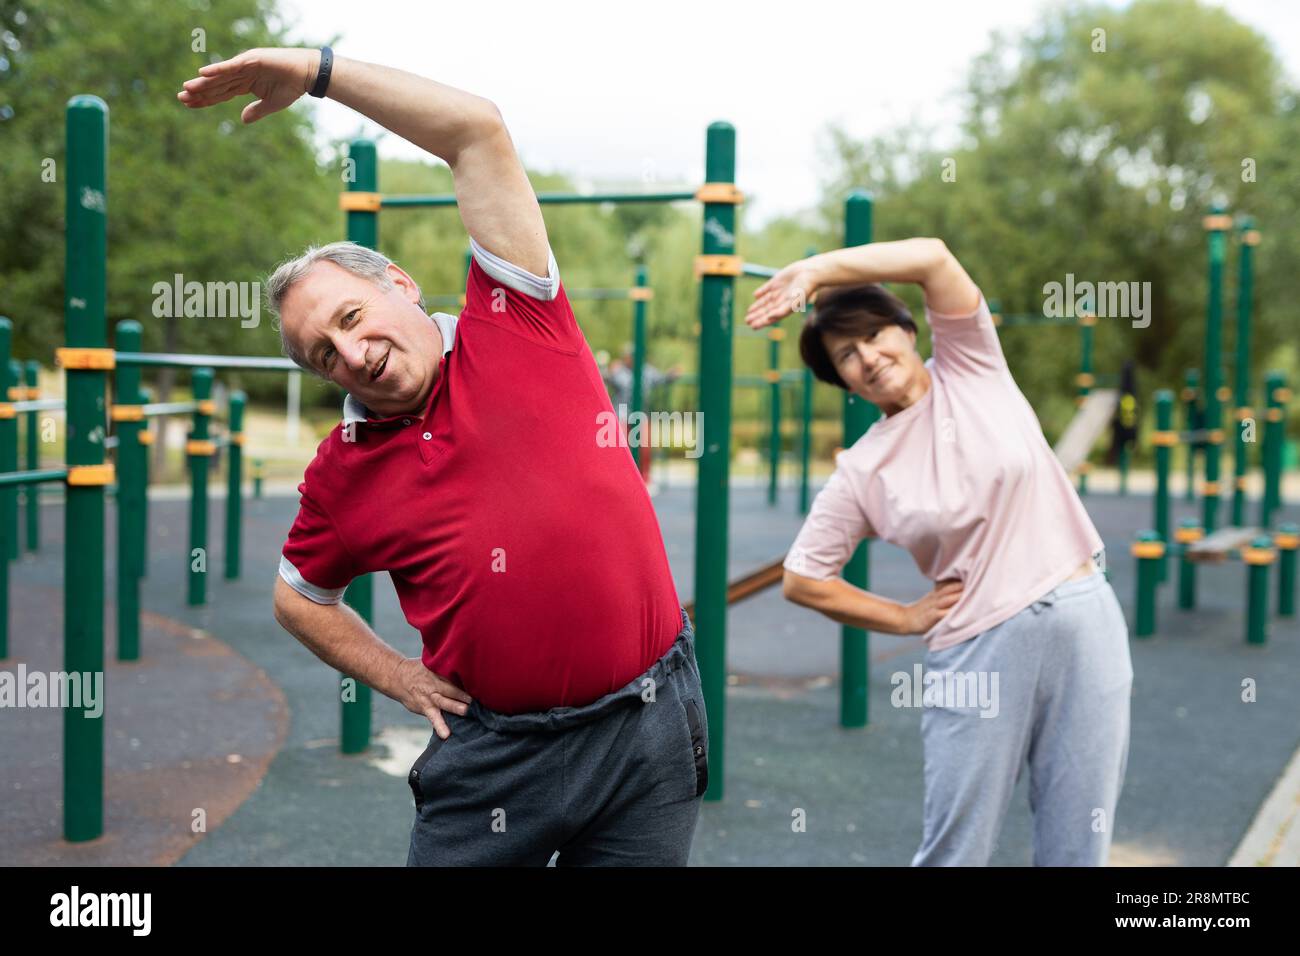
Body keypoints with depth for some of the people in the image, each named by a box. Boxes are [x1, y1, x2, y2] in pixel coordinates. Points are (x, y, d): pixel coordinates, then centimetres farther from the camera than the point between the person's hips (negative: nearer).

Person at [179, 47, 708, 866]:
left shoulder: (514, 323, -4)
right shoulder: (342, 470, 3)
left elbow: (479, 131, -10)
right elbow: (299, 599, 20)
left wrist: (316, 70, -10)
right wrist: (398, 677, 6)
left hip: (649, 726, -1)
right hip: (495, 754, 2)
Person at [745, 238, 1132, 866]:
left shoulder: (971, 368, 3)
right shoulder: (863, 472, 0)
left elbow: (933, 257, -12)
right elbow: (802, 581, 5)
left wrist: (814, 270, -13)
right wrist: (907, 619, 3)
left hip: (1084, 619, 1)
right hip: (979, 649, -1)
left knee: (1076, 847, 8)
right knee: (954, 851, 3)